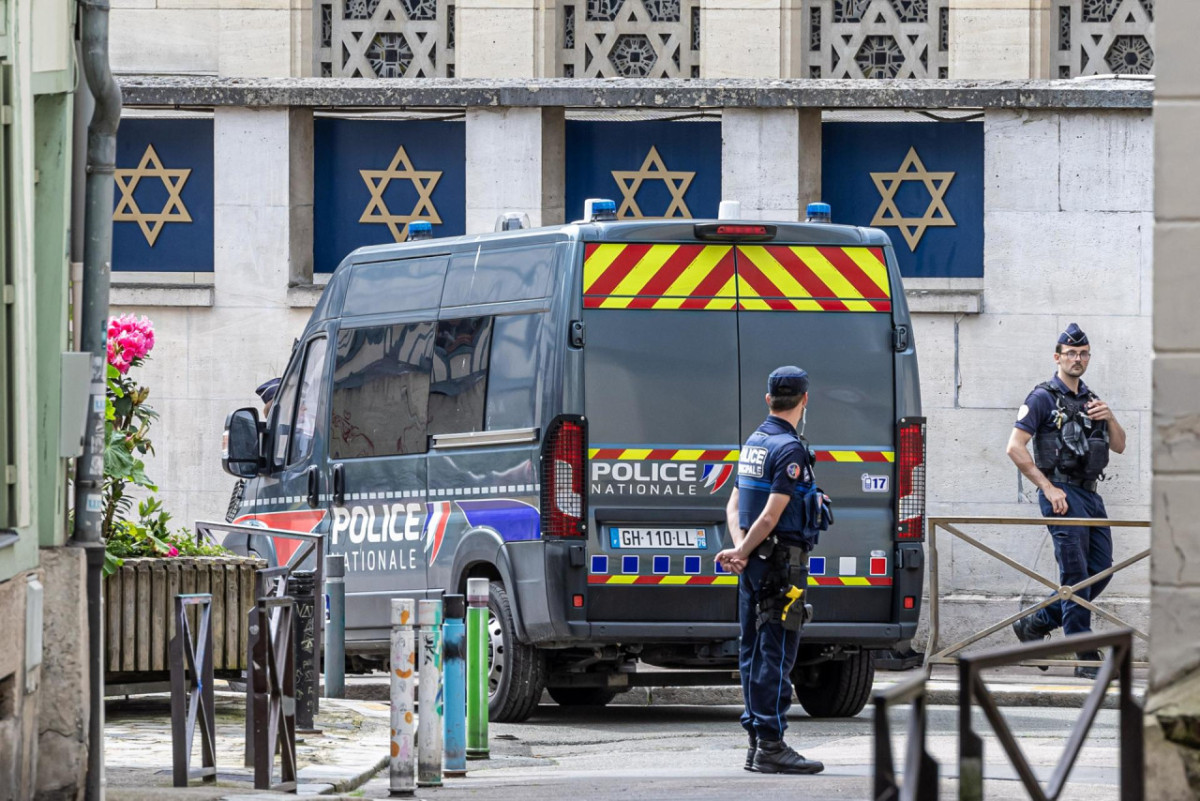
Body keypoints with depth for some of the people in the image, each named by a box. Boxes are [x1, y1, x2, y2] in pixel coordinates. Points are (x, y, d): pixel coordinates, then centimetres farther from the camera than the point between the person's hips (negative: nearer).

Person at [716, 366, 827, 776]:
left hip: (755, 563, 9)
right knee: (776, 653, -8)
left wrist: (740, 548, -4)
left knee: (754, 651, 10)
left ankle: (757, 741, 14)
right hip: (781, 562, -9)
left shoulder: (754, 443, 13)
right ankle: (771, 745, -10)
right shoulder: (789, 449, -15)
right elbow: (771, 515, -19)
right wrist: (742, 553, -8)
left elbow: (734, 503, 11)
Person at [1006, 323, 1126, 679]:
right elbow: (1015, 447, -11)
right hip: (1062, 495, -8)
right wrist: (1048, 488, -15)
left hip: (1091, 495, 8)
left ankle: (1035, 623, 20)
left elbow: (1119, 446, 19)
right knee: (1075, 575, -9)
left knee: (1100, 572, 6)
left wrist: (1109, 418, -2)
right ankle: (1086, 659, -9)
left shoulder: (1090, 399, 18)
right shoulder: (1043, 398, -4)